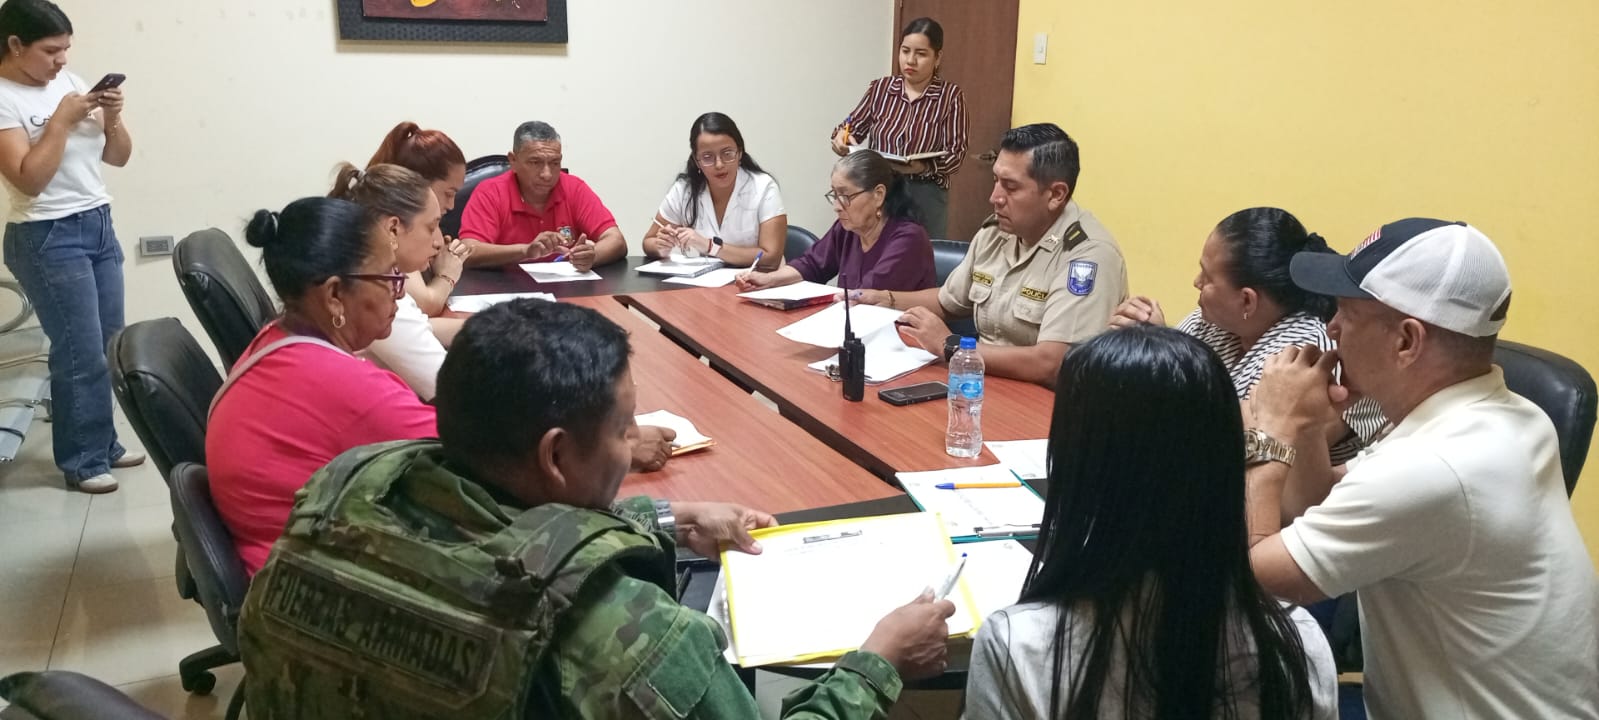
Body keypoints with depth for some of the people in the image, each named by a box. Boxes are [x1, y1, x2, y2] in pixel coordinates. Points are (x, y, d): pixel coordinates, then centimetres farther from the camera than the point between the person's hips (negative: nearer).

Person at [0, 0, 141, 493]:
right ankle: (82, 461, 10)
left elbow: (118, 157, 11)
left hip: (99, 226, 7)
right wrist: (62, 120, -18)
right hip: (48, 239, -6)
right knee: (82, 354, -3)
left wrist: (113, 118, -7)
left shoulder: (70, 82, 8)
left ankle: (104, 444, 22)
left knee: (110, 347, 9)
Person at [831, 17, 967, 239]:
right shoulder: (880, 87, 5)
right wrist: (842, 135, -12)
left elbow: (956, 153, -7)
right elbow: (853, 126, 11)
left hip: (926, 196, -2)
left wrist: (924, 167, -26)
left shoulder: (951, 95, -3)